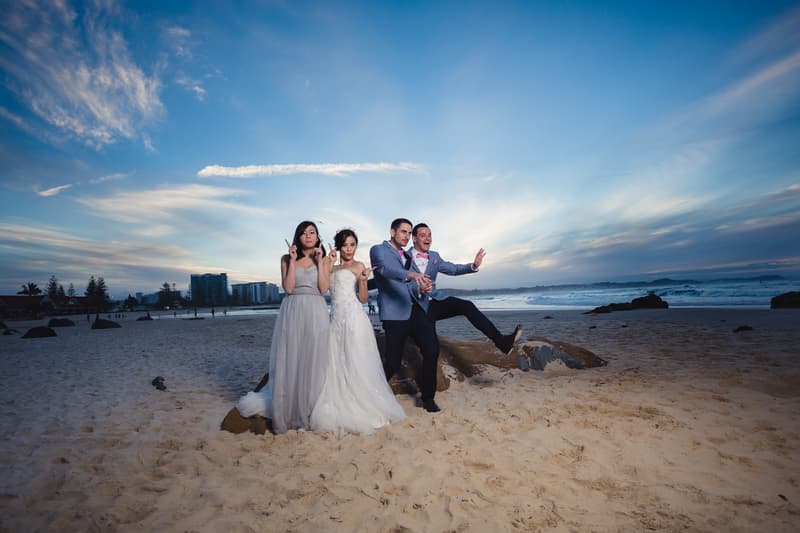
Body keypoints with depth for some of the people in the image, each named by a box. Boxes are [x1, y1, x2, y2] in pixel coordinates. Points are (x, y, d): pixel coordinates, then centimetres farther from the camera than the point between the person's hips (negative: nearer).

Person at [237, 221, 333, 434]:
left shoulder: (324, 259, 9)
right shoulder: (287, 259, 8)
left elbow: (324, 288, -3)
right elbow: (288, 288, -5)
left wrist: (320, 261, -4)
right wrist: (293, 260, -5)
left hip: (316, 314, 1)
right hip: (292, 313, 0)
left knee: (313, 363, 3)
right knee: (289, 362, 3)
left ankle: (310, 413, 16)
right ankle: (287, 412, 17)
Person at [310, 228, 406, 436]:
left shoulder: (358, 266, 2)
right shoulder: (332, 268, 19)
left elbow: (363, 298, -3)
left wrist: (363, 280, -21)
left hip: (354, 319, -6)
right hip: (336, 319, 6)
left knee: (356, 364, -4)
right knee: (336, 365, 6)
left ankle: (363, 410, 7)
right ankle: (342, 410, 16)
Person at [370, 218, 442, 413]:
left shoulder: (407, 256, 23)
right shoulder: (378, 250, 1)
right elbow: (385, 269, -21)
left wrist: (422, 287, 0)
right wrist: (410, 275, -37)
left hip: (415, 310, 6)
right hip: (394, 313, -6)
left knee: (432, 349, -10)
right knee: (393, 363, -3)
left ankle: (427, 397, 10)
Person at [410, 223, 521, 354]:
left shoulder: (434, 256, 11)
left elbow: (453, 269, 7)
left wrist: (473, 266, -11)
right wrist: (419, 290, -30)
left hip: (435, 301, 4)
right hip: (419, 307, -4)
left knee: (467, 306, -16)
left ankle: (502, 341, -19)